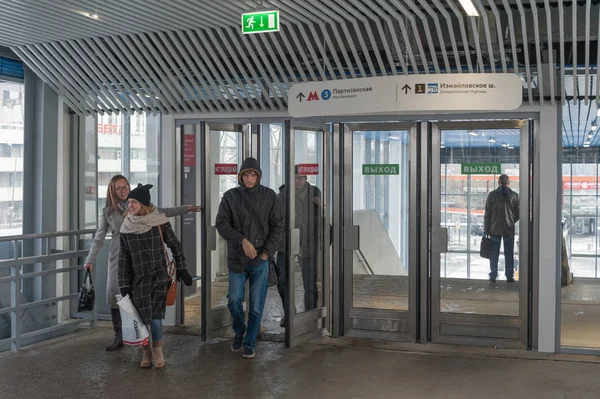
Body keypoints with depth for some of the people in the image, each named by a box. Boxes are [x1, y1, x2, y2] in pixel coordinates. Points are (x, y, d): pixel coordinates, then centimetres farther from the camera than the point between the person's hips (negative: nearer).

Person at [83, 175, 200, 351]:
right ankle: (118, 337, 8)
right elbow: (99, 238, 8)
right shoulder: (108, 211, 7)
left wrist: (185, 209, 8)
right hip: (118, 258, 1)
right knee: (114, 297, -3)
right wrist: (90, 259, -1)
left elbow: (161, 212, 12)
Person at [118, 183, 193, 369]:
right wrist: (124, 285, 0)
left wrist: (181, 269, 7)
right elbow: (124, 258, 3)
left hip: (159, 276, -2)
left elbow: (175, 245, 5)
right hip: (138, 278, 2)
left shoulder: (160, 222, -6)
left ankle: (158, 351, 16)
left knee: (155, 316, -5)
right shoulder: (127, 227, -1)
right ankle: (146, 352, 20)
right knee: (142, 316, 0)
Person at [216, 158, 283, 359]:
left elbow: (277, 226, 0)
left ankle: (249, 344, 18)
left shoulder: (269, 196, -1)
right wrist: (242, 241, -21)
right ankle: (239, 331, 31)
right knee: (234, 299, 3)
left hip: (260, 260, 0)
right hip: (236, 259, 0)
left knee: (256, 305, 3)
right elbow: (221, 224, -8)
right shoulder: (230, 196, -2)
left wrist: (267, 252, -9)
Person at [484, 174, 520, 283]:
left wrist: (486, 230, 3)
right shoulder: (514, 196, -1)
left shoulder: (492, 195, -3)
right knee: (509, 254, 7)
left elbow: (487, 214, -2)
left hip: (495, 229, 0)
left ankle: (493, 276, 7)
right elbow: (518, 213, 4)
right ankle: (509, 276, 8)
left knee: (494, 253, 6)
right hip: (509, 229, 0)